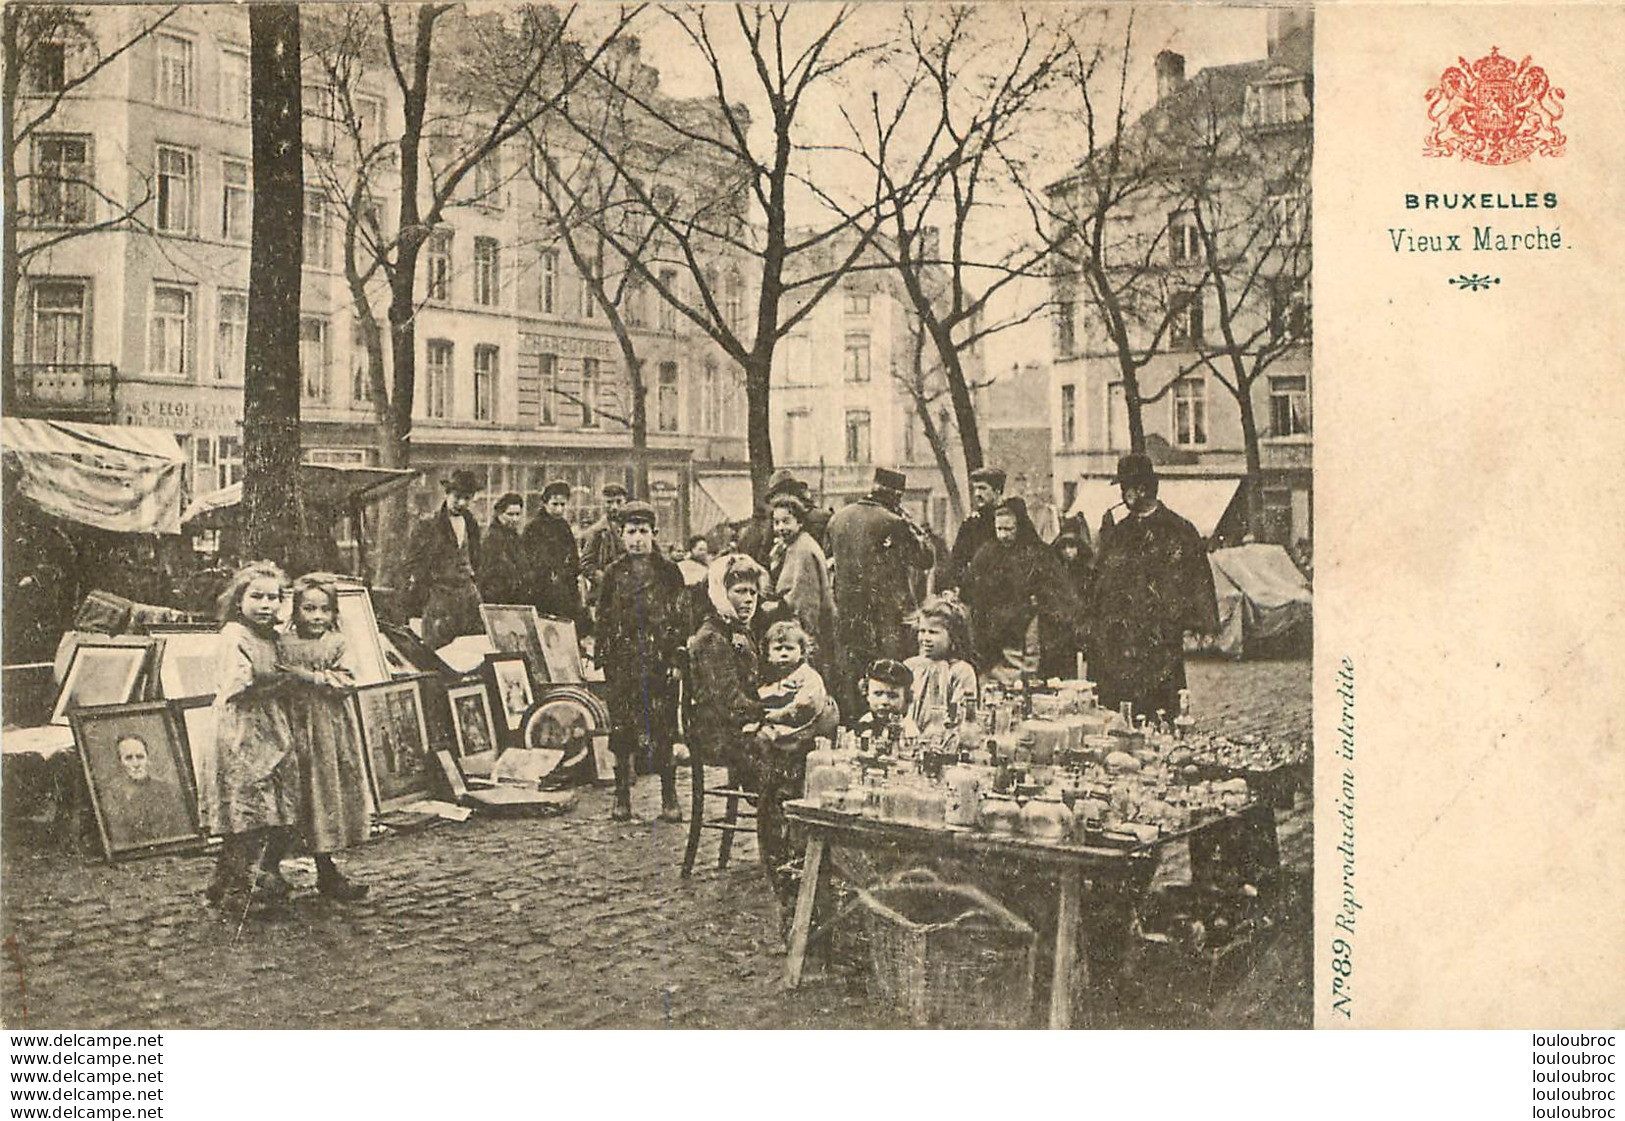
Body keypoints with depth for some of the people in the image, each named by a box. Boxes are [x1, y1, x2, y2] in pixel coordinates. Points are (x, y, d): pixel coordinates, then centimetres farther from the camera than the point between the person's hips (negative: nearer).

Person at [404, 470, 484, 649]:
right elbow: (413, 566, -3)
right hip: (438, 599, -5)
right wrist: (413, 607, -7)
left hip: (469, 599, 5)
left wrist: (476, 592, 12)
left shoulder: (471, 525, 15)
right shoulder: (427, 525, -2)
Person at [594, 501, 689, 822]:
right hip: (623, 664, 2)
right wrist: (604, 659, 5)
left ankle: (669, 798, 7)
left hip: (660, 663, -2)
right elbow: (603, 620, 12)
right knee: (621, 730, 1)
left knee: (663, 731, -2)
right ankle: (622, 798, 10)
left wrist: (676, 657, -5)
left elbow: (682, 619, 3)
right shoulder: (614, 573, 11)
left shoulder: (668, 571, 5)